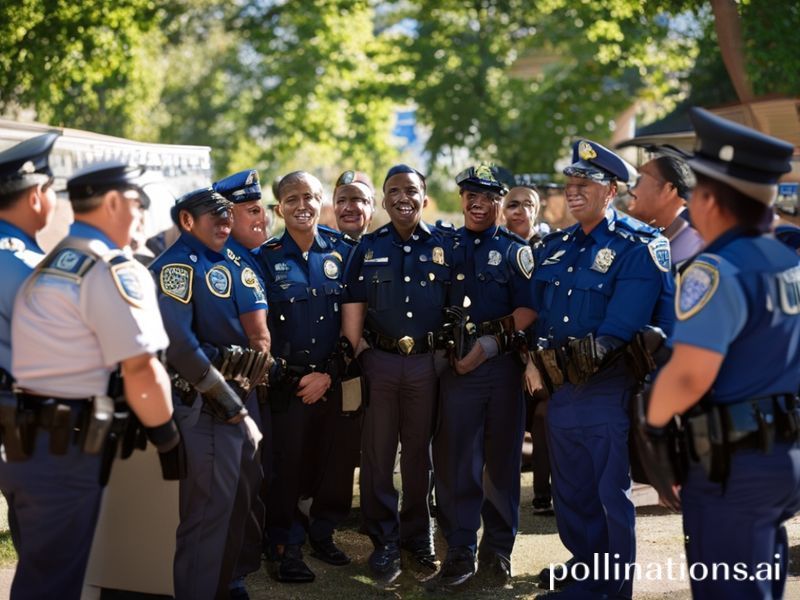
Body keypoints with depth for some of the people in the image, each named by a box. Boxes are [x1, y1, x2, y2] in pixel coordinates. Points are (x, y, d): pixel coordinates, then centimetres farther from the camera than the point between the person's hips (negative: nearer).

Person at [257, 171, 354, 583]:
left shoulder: (340, 251, 5)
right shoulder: (267, 258, 0)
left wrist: (328, 374, -3)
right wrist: (295, 377, -5)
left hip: (334, 377, 2)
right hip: (287, 380, -2)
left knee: (330, 457, 8)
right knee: (288, 462, 0)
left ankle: (322, 533, 27)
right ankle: (287, 546, 12)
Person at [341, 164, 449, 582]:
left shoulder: (443, 246, 3)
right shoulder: (368, 247, 4)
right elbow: (353, 309, 3)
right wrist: (357, 360, -4)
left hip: (426, 362, 0)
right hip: (379, 360, 0)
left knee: (419, 452, 11)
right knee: (377, 453, 3)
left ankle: (417, 535, 25)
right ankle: (384, 541, 14)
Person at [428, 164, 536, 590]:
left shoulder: (516, 251, 5)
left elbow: (529, 310, -4)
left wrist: (491, 343, -13)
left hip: (503, 365, -1)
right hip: (455, 365, 1)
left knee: (502, 460, 6)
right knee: (454, 460, 1)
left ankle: (498, 551, 17)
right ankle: (460, 552, 10)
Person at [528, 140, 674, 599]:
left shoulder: (639, 247, -12)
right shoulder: (555, 247, 12)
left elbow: (620, 328, -20)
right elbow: (538, 312, 14)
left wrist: (578, 359, -17)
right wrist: (538, 360, -2)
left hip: (609, 390, -7)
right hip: (561, 389, 7)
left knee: (611, 495, 2)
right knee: (570, 493, 15)